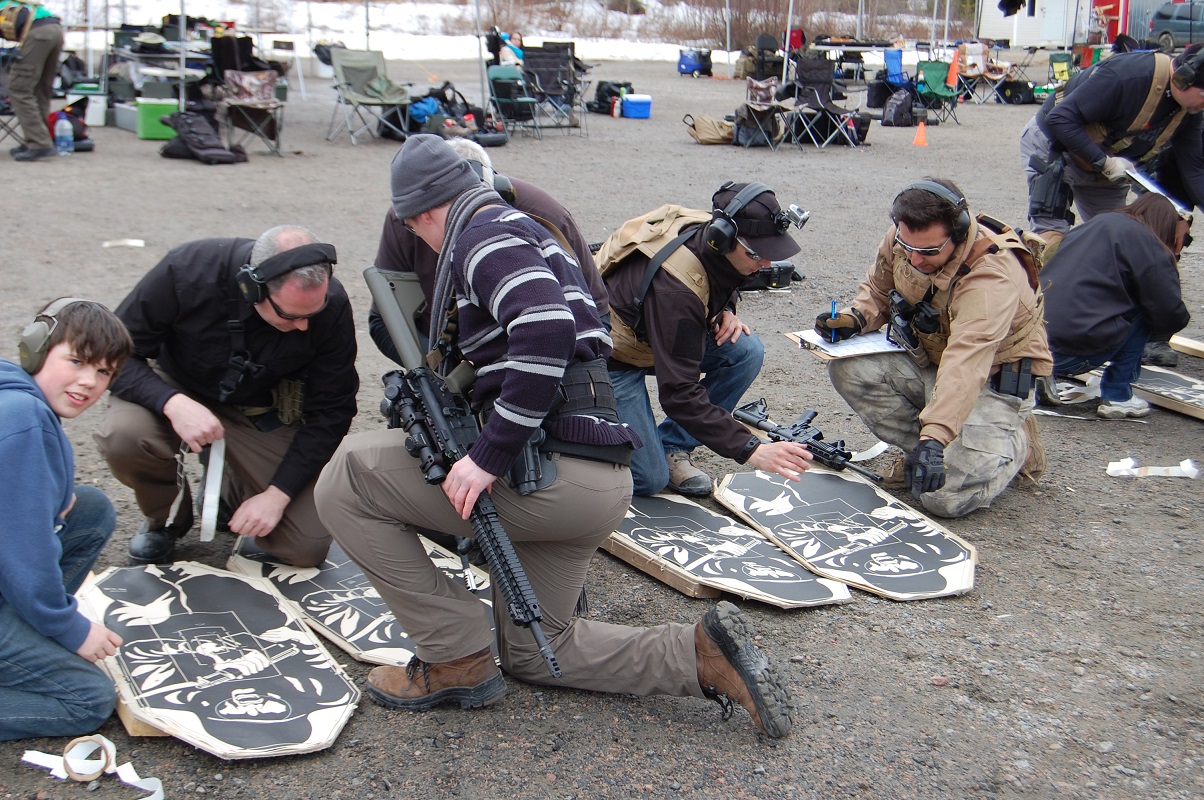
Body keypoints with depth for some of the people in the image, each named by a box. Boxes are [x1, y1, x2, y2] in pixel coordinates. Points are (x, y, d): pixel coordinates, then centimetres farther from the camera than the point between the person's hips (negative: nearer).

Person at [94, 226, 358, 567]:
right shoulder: (188, 270, -29)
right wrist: (173, 403, -40)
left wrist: (277, 495, -21)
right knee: (123, 436, -35)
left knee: (308, 549, -13)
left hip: (263, 414, 1)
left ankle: (234, 491, 21)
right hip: (178, 393, 0)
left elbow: (331, 410, -14)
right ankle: (166, 517, 1)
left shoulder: (331, 305, -24)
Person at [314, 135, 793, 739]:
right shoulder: (520, 233, 26)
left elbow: (546, 331, -27)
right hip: (599, 481, 11)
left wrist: (488, 457, -24)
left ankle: (455, 661, 1)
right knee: (532, 652, 22)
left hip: (555, 470, -11)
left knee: (346, 478, -4)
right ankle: (700, 656, 10)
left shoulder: (487, 232, -7)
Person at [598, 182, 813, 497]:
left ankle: (672, 447, -2)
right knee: (649, 480, -12)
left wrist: (726, 312, -10)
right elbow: (679, 394, -36)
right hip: (610, 359, -8)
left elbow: (718, 290, 14)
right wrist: (751, 450, -39)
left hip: (653, 340, 8)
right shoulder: (675, 286, -37)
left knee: (747, 351, -15)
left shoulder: (711, 240, -14)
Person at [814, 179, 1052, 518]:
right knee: (849, 367, -20)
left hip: (993, 380, -7)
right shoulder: (902, 238, -13)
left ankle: (1013, 443, 9)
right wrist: (855, 318, -15)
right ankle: (920, 448, -1)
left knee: (946, 496, -22)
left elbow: (965, 364, -45)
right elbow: (878, 289, 8)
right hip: (928, 359, 7)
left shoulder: (992, 275, -33)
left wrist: (935, 436, -55)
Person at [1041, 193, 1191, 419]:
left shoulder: (1096, 223, 22)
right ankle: (1117, 396, 10)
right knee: (1142, 312, 9)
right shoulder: (1150, 247, 1)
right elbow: (1172, 317, 0)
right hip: (1070, 353, -7)